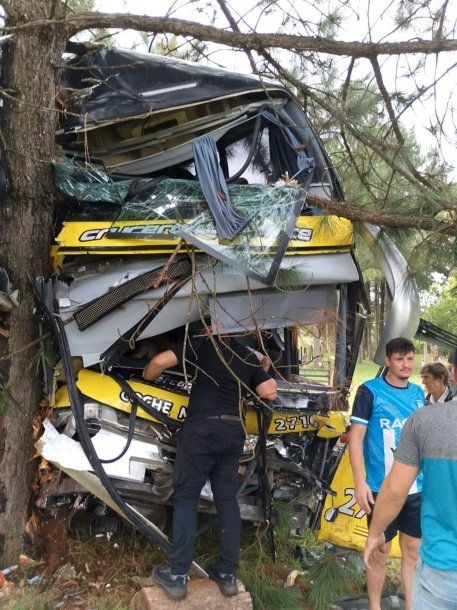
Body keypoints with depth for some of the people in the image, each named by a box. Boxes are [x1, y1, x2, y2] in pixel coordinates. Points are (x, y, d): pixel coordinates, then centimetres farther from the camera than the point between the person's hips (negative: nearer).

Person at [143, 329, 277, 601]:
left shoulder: (201, 343, 3)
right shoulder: (248, 356, 15)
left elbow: (159, 361, -5)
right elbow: (270, 392, 11)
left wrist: (147, 378, 15)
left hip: (203, 428, -4)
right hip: (234, 431, 5)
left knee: (186, 498, 4)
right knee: (227, 500, 11)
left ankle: (178, 576, 5)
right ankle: (228, 575, 18)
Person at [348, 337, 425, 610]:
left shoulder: (419, 393, 7)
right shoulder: (370, 391, -9)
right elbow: (356, 437, -11)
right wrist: (360, 482, -16)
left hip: (417, 488, 5)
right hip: (382, 488, -4)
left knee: (413, 550, 14)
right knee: (381, 553, 8)